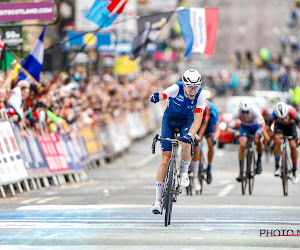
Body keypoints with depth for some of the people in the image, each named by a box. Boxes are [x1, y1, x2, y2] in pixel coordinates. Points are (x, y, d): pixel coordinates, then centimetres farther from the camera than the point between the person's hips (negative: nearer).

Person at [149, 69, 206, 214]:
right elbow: (161, 96, -41)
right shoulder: (176, 89, -30)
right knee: (165, 159, -9)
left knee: (186, 145, -32)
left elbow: (198, 119, -32)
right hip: (170, 120, -1)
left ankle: (184, 172, 0)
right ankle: (158, 200, -4)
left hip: (187, 121, 1)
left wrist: (190, 135, -49)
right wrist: (156, 97, -67)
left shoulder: (201, 95, -27)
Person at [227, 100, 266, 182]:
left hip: (256, 126, -1)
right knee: (242, 145, -24)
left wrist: (259, 133, -63)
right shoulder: (237, 112, -32)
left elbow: (263, 126, -42)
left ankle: (259, 161, -1)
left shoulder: (255, 111, -36)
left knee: (257, 141, -30)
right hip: (244, 127, 1)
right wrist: (234, 132, -58)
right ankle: (241, 172, -13)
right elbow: (229, 129, -35)